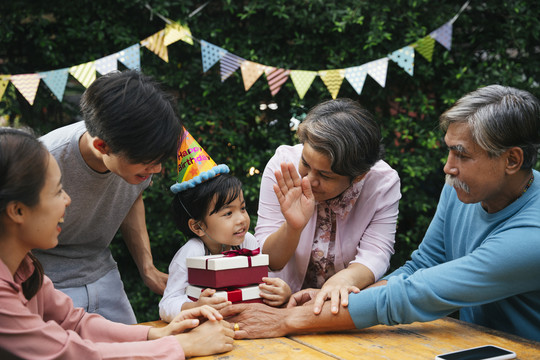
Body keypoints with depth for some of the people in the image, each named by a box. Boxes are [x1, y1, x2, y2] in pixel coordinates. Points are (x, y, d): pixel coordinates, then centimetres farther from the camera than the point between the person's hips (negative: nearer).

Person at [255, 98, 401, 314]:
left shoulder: (384, 183, -15)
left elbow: (374, 257, -18)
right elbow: (266, 260, -13)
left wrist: (344, 279, -39)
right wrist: (292, 227, -33)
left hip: (345, 304, 1)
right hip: (287, 302, 0)